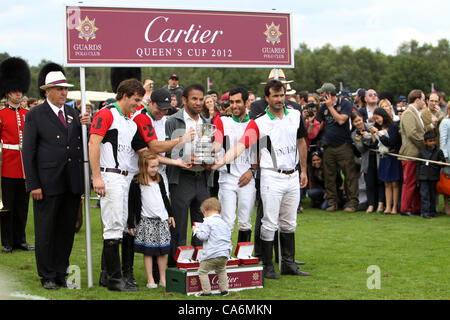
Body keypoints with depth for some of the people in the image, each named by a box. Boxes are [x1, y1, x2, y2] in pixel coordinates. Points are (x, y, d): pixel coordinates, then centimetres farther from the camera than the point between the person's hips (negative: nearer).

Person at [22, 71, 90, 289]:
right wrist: (33, 185, -11)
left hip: (72, 184, 5)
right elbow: (28, 152, -5)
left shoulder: (73, 113, 13)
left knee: (67, 229, 10)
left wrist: (86, 125, -7)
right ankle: (47, 276, 13)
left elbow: (82, 144, 13)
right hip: (48, 183, -5)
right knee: (45, 231, 2)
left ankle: (61, 273, 21)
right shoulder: (35, 115, -2)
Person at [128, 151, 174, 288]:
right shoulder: (136, 183, -7)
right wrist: (131, 224, -6)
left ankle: (163, 279, 13)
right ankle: (150, 280, 6)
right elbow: (131, 204, -5)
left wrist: (170, 214, 21)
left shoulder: (159, 179, 9)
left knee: (163, 251, 4)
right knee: (148, 251, -1)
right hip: (146, 220, -4)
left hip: (162, 220, 4)